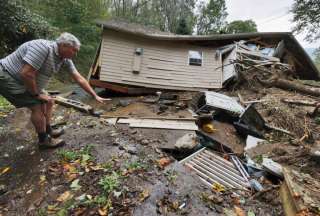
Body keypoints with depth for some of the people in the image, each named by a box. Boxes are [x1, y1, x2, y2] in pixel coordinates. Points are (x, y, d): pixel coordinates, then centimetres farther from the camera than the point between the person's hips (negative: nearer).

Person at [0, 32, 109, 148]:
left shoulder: (65, 59, -5)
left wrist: (95, 96, -4)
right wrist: (36, 94, -19)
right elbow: (26, 73, -34)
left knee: (48, 102, 11)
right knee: (37, 106, -12)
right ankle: (43, 140, 5)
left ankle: (48, 131, 28)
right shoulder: (43, 47, -31)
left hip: (25, 81, 9)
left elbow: (79, 78, -3)